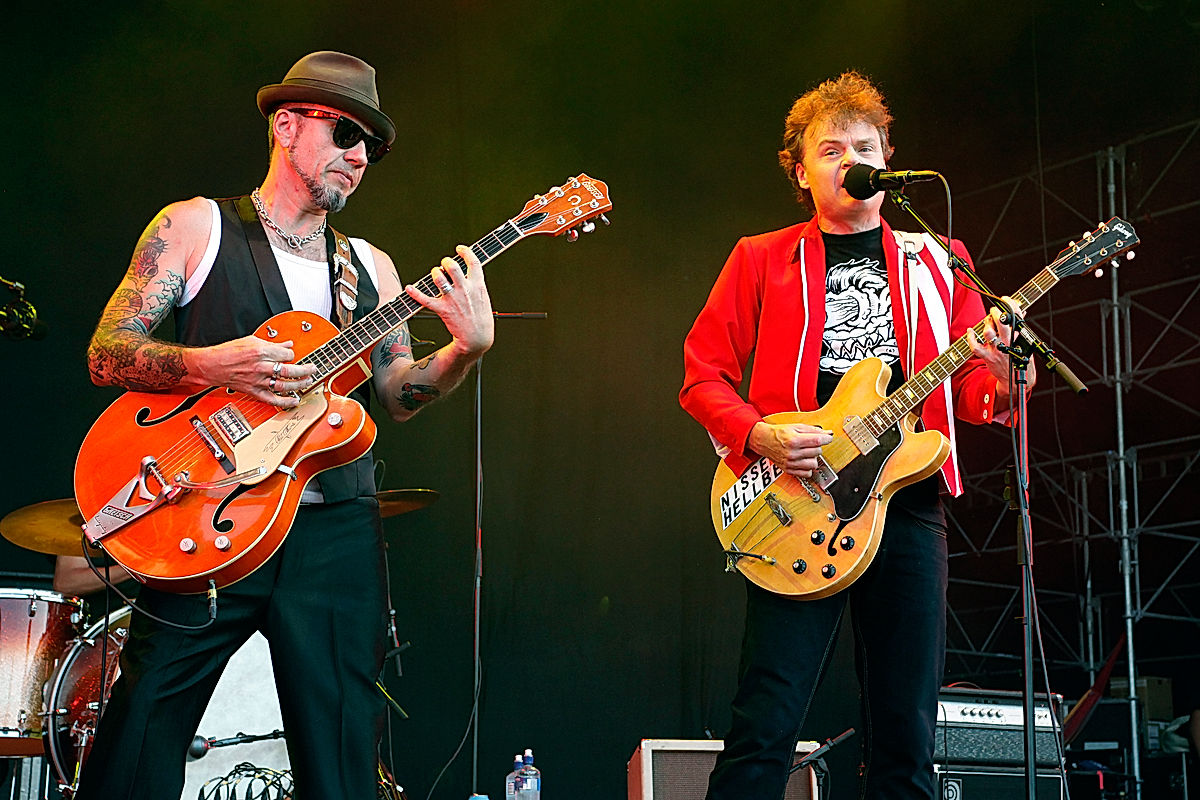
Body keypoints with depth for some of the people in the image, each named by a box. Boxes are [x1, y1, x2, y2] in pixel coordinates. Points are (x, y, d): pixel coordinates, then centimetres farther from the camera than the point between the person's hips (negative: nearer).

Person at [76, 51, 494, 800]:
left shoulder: (371, 266, 17)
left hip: (337, 533, 4)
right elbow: (106, 354, -1)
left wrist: (466, 348, -7)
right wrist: (216, 364, -17)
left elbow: (399, 394, 11)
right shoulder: (196, 226, 5)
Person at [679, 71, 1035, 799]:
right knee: (765, 730, -9)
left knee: (908, 739, 3)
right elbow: (703, 375, 8)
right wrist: (758, 436, -11)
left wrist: (999, 378, -11)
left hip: (909, 502, 3)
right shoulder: (762, 260, 11)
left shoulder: (938, 262, 17)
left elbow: (973, 388, 14)